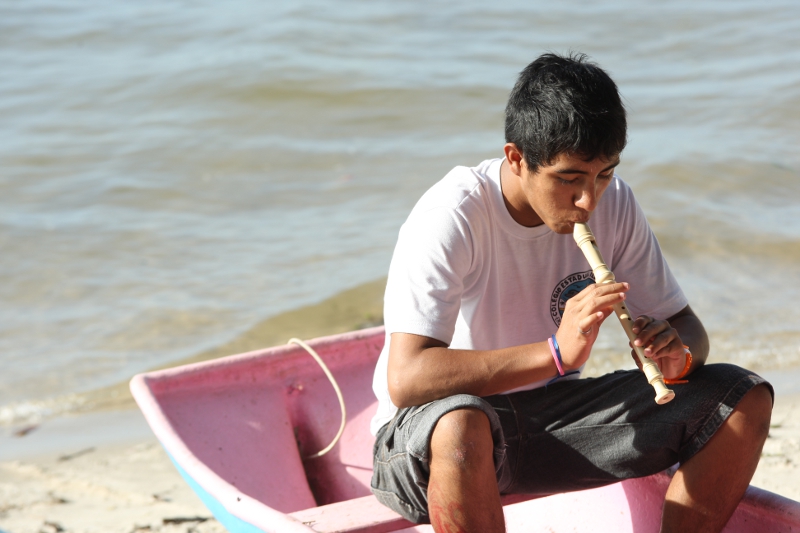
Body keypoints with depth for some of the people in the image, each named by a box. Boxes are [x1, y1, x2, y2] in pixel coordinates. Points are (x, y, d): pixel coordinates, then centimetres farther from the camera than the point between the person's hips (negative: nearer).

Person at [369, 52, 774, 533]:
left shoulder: (613, 203, -6)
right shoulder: (451, 217, -24)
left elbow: (689, 329, 3)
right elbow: (406, 379, -34)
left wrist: (677, 355, -23)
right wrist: (556, 352, -40)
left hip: (553, 416, 6)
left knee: (745, 399, -9)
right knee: (460, 428, -44)